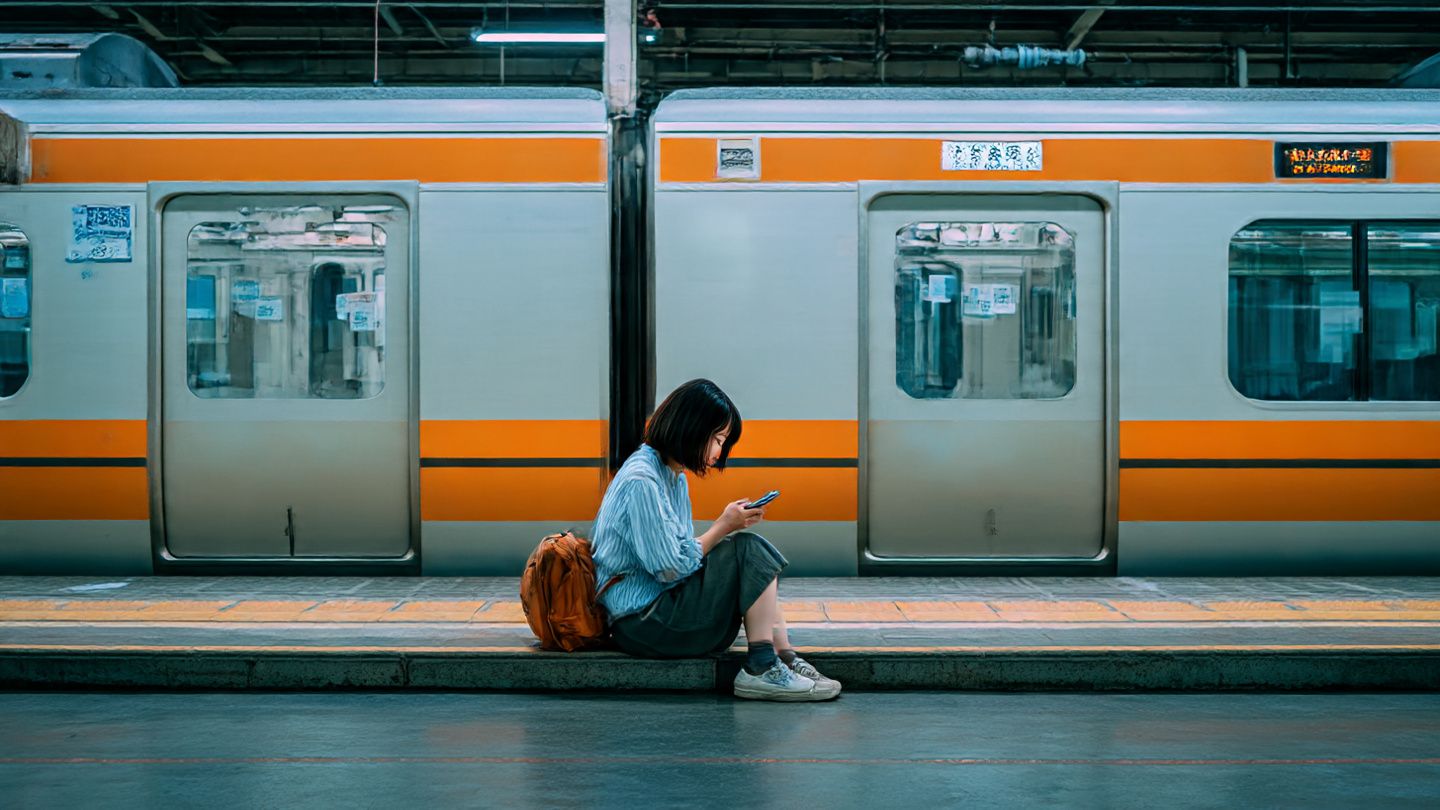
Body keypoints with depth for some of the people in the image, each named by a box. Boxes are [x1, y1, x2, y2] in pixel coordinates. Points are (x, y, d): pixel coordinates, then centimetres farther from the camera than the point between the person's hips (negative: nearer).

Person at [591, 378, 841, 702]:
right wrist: (723, 527, -10)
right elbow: (670, 568, -19)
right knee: (750, 551, -15)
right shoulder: (642, 481, -17)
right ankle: (762, 669, -16)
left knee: (750, 552, 1)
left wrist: (726, 528, 0)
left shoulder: (675, 477, 16)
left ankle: (783, 658, -7)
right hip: (641, 621, -10)